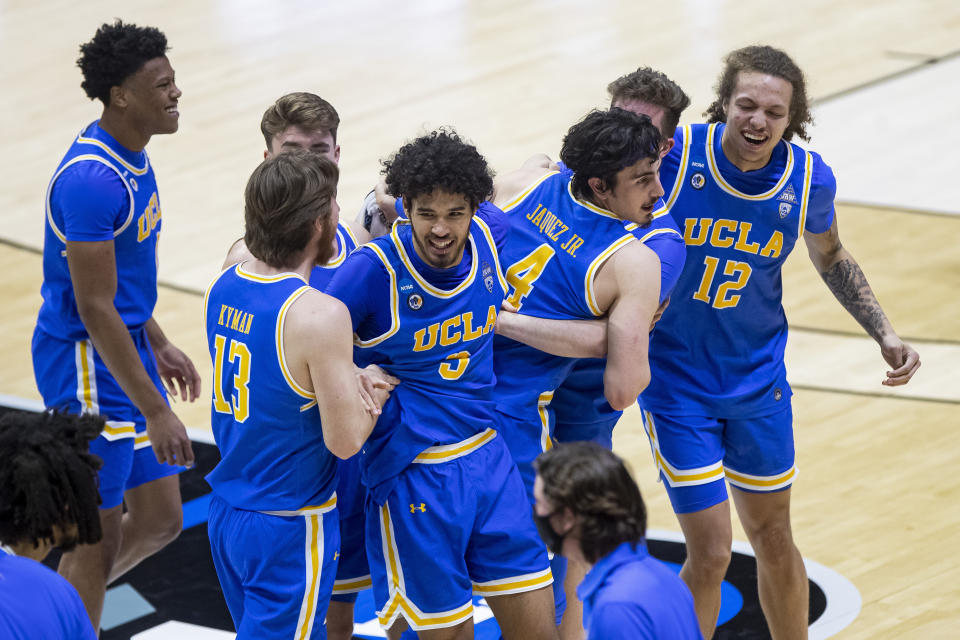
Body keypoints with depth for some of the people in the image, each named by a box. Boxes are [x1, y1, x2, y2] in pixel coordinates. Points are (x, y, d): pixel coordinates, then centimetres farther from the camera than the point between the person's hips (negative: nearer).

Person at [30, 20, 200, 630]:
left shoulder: (131, 156, 6)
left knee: (160, 520, 15)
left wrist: (159, 345, 23)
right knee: (99, 540, 1)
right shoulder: (91, 180, -25)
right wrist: (154, 411, -23)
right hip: (88, 364, -10)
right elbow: (95, 309, -25)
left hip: (128, 350, 10)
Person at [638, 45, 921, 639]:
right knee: (711, 552, -6)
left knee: (773, 536, 17)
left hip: (759, 382, 3)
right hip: (677, 383, -3)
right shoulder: (675, 153, -22)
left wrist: (885, 334, 2)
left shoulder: (810, 179, -12)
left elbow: (830, 256, 9)